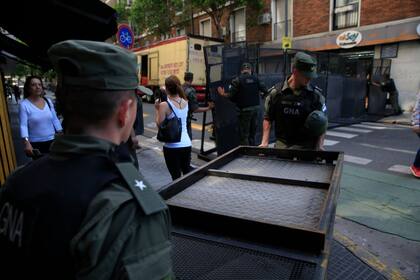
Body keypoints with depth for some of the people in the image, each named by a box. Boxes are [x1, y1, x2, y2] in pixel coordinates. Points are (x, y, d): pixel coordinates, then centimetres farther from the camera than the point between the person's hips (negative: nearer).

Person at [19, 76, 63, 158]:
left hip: (52, 140, 4)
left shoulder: (48, 101, 3)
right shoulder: (24, 104, -9)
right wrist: (27, 143, -25)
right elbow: (23, 125, -14)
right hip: (36, 143, -4)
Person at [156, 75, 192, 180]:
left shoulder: (164, 105, -13)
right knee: (187, 172, 23)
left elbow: (159, 124, -11)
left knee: (176, 176, 6)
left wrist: (157, 109, 0)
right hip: (186, 144, 5)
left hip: (172, 146, -5)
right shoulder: (185, 102, 2)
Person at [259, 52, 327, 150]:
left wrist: (319, 146, -7)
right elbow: (268, 118, 5)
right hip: (281, 144, 1)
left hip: (306, 147, 0)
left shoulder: (316, 95, -1)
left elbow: (323, 124, 6)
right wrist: (265, 142, -4)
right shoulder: (276, 92, -1)